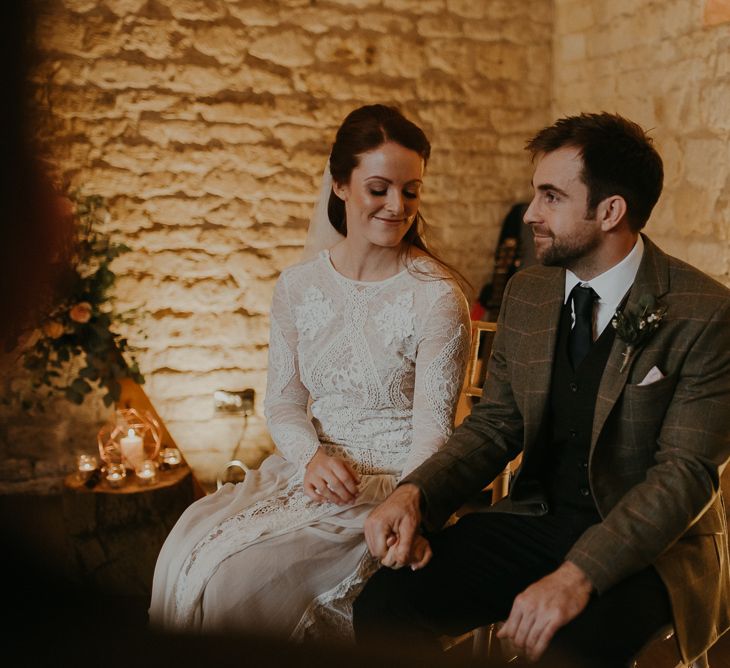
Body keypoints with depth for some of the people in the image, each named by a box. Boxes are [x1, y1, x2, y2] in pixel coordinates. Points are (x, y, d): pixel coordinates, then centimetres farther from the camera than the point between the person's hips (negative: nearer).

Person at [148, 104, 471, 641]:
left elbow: (431, 436, -11)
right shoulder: (297, 286, 3)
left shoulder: (439, 298, -11)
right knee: (189, 546, -20)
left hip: (395, 481, -4)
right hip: (313, 468, 5)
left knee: (238, 575, -24)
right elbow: (283, 402, 7)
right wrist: (313, 456, -15)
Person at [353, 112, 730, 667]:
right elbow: (495, 425, 8)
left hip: (653, 543, -4)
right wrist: (416, 494, -12)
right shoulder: (527, 293, 6)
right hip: (537, 518, 5)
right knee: (383, 605, -19)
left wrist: (579, 574, -29)